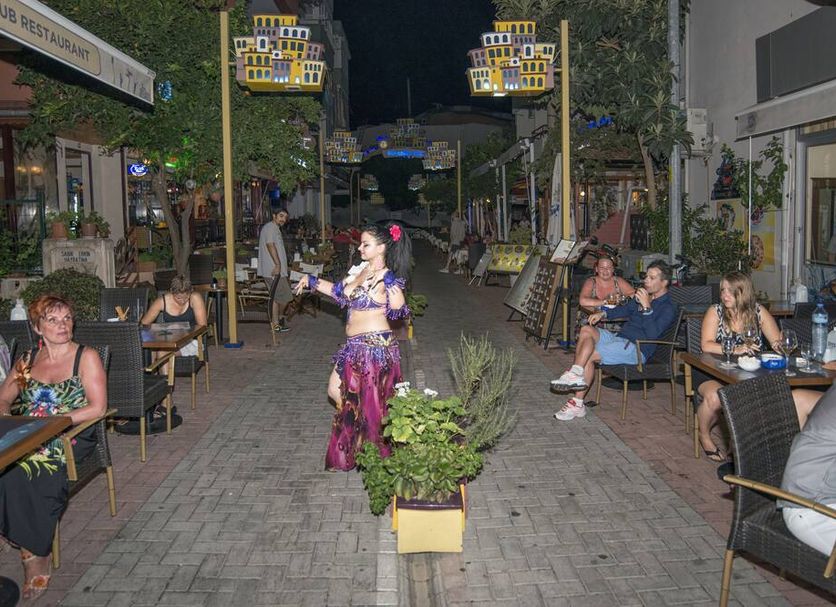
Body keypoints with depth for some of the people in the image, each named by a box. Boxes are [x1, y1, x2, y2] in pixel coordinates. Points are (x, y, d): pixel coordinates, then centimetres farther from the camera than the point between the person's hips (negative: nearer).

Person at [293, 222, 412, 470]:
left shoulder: (387, 278, -16)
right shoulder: (360, 270, 8)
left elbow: (399, 311, -28)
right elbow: (339, 291, 22)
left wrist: (391, 284, -36)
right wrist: (311, 281, 24)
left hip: (375, 346, -9)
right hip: (354, 346, 9)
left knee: (371, 402, 3)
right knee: (336, 391, 16)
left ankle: (377, 457, 23)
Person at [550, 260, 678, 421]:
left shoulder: (668, 308, -6)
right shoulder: (644, 296, 20)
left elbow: (652, 334, -20)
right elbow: (625, 309, 35)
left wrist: (647, 307, -27)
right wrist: (603, 313, 18)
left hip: (636, 348, -8)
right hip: (619, 338, 8)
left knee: (589, 355, -23)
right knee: (586, 330, -18)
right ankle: (575, 375, -29)